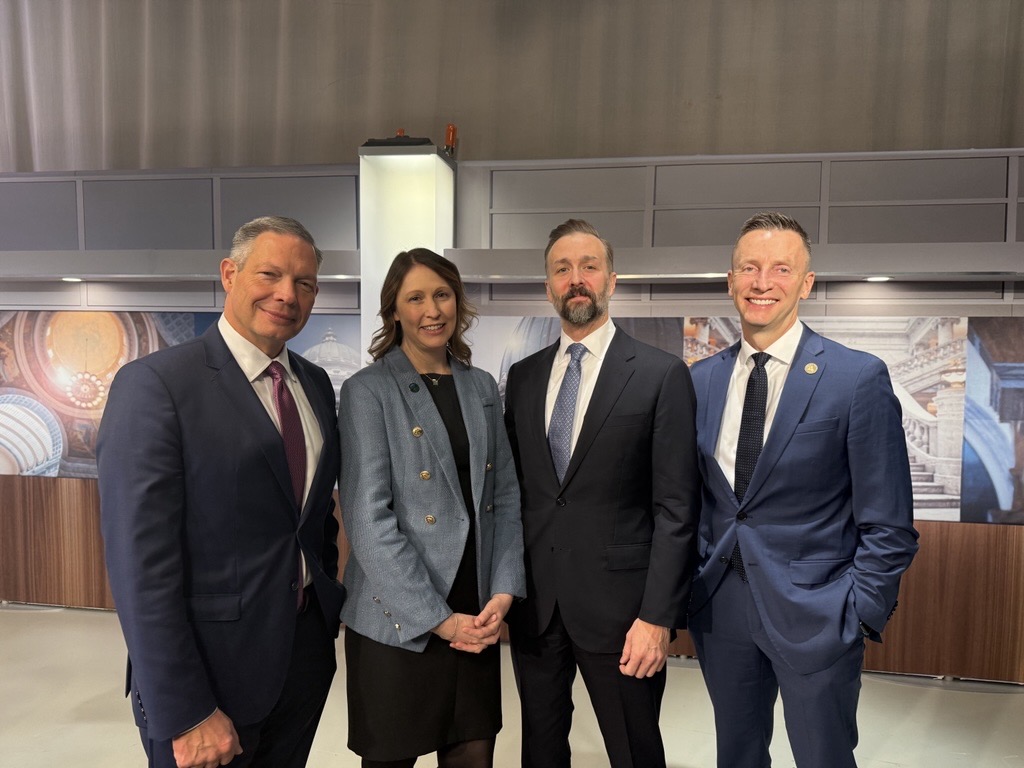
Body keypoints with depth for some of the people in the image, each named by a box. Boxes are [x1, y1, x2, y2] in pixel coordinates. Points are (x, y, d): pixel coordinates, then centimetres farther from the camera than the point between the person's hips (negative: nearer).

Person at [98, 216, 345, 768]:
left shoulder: (315, 384, 5)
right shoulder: (154, 385, -15)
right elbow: (141, 562, -18)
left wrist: (330, 612, 10)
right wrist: (186, 714, -17)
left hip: (307, 653, 6)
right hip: (212, 663, -6)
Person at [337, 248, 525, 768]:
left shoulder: (482, 388, 7)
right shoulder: (367, 391, -8)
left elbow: (506, 498, 7)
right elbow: (368, 520, -13)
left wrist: (503, 593, -4)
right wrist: (437, 618, -14)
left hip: (476, 617, 4)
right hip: (398, 622, -4)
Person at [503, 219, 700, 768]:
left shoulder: (662, 375, -6)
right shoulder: (522, 376, 8)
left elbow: (675, 509, -9)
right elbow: (511, 488, 10)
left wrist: (658, 617, -13)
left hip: (617, 602, -4)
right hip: (533, 602, 4)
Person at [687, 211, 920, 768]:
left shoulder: (858, 378, -10)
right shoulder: (701, 380, 3)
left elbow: (888, 526, -7)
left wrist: (857, 617, -10)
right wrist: (687, 586, 2)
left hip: (813, 615, -3)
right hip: (719, 609, 4)